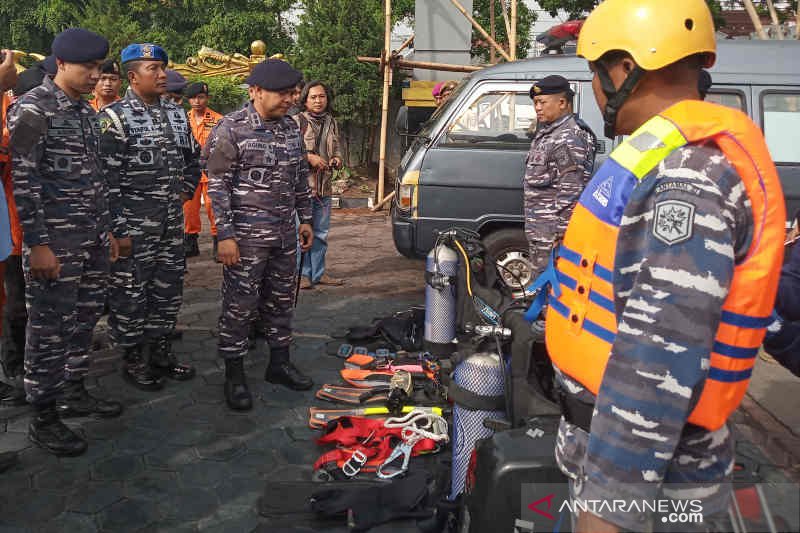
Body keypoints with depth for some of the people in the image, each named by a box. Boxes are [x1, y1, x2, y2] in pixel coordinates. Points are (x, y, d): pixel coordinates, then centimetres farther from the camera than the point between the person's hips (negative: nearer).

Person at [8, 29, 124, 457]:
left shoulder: (86, 110, 13)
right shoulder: (32, 109, -10)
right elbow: (23, 180, -15)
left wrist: (106, 230, 18)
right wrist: (37, 244, -18)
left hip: (92, 239, 7)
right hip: (55, 242, -7)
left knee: (84, 320, 15)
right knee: (51, 329, 1)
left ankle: (73, 393, 31)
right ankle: (43, 417, 14)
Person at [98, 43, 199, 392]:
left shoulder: (176, 114, 10)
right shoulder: (114, 117, -10)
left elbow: (193, 158, 25)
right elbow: (107, 179, -14)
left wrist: (186, 190, 10)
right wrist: (117, 231, -16)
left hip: (172, 222, 6)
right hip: (133, 223, -6)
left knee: (168, 289, 14)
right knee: (130, 293, 3)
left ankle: (160, 351, 29)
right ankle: (133, 359, 18)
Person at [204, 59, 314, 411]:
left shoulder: (291, 127, 9)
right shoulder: (231, 129, -11)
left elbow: (301, 177, 18)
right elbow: (218, 185, -12)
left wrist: (305, 219, 15)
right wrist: (225, 235, -15)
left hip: (285, 235, 7)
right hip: (246, 236, -6)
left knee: (281, 301, 15)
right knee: (240, 306, 0)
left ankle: (279, 363, 30)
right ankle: (234, 376, 13)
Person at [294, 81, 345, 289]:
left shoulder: (332, 123, 15)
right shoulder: (297, 121, -5)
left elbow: (337, 148, 27)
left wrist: (337, 159, 6)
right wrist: (309, 157, -18)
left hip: (324, 187, 7)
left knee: (321, 233, 13)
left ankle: (318, 272, 24)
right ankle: (303, 274, 7)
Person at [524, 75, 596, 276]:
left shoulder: (569, 138, -16)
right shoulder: (547, 133, 17)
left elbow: (571, 192, -22)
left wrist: (560, 236, -23)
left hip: (553, 234, -10)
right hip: (539, 230, 10)